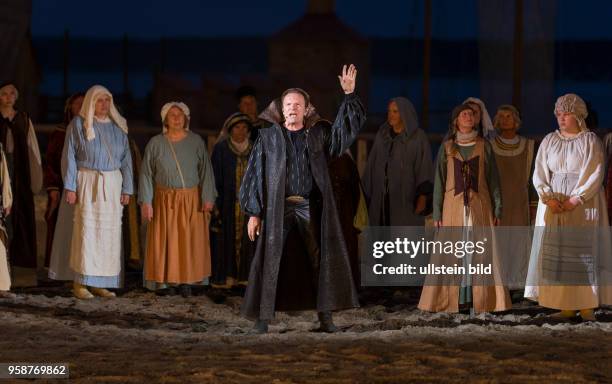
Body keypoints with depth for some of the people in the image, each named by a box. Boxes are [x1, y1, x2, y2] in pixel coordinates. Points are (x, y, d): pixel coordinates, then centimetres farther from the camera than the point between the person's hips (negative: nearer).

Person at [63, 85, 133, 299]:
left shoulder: (118, 126, 12)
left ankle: (102, 283, 6)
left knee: (110, 231, 1)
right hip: (88, 183, -4)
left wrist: (127, 189, 6)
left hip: (112, 184, 4)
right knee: (86, 229, -9)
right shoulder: (78, 124, 2)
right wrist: (70, 187, -8)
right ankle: (81, 283, -7)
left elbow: (126, 159, 12)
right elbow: (69, 156, 0)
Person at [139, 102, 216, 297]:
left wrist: (208, 197, -7)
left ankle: (186, 280, 8)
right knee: (165, 241, 0)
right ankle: (165, 280, 7)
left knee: (189, 241, 1)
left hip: (191, 201, 0)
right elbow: (146, 174, 0)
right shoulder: (155, 143, 0)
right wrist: (146, 201, -6)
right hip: (165, 200, 0)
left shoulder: (196, 142, 1)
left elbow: (206, 171, 0)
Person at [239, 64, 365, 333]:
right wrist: (253, 212, -1)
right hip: (278, 208, -2)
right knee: (270, 260, -5)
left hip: (310, 208, 2)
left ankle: (325, 316, 3)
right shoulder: (268, 137, 6)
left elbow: (347, 127, 4)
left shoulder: (318, 135, 12)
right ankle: (263, 316, -1)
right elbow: (255, 174, 4)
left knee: (321, 259, -2)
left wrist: (349, 94, -7)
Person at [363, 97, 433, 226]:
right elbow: (371, 166, 13)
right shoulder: (381, 136, 12)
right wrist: (368, 195, 8)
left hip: (406, 200, -4)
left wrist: (423, 196, -17)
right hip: (381, 200, 4)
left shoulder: (418, 137, -1)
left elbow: (425, 167, -7)